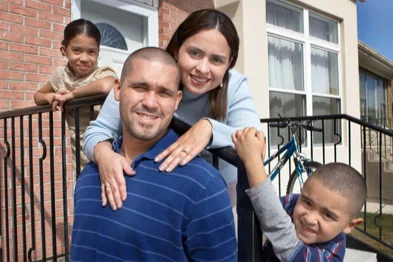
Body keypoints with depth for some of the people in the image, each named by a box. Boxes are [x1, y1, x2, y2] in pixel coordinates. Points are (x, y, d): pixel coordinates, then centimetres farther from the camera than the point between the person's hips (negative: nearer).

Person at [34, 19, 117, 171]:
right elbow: (38, 96, 16)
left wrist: (72, 94, -26)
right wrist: (49, 97, -8)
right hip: (78, 153, 5)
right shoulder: (62, 74, 0)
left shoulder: (103, 73, -17)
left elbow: (107, 86, -43)